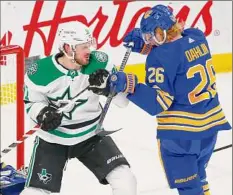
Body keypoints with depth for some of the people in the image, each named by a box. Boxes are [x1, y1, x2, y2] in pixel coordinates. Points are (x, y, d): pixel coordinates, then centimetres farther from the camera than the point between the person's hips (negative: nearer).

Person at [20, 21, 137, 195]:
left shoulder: (99, 63, -16)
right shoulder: (40, 73, -20)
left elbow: (124, 99, -12)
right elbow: (32, 103, -2)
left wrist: (107, 86, -31)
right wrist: (43, 114, -24)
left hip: (91, 135, 2)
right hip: (53, 139, -2)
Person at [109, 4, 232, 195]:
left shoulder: (160, 57, -19)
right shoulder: (197, 37, 1)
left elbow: (157, 101, -20)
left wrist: (128, 85, -25)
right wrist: (143, 44, 7)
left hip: (180, 132, -8)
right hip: (210, 122, 8)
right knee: (196, 177, 26)